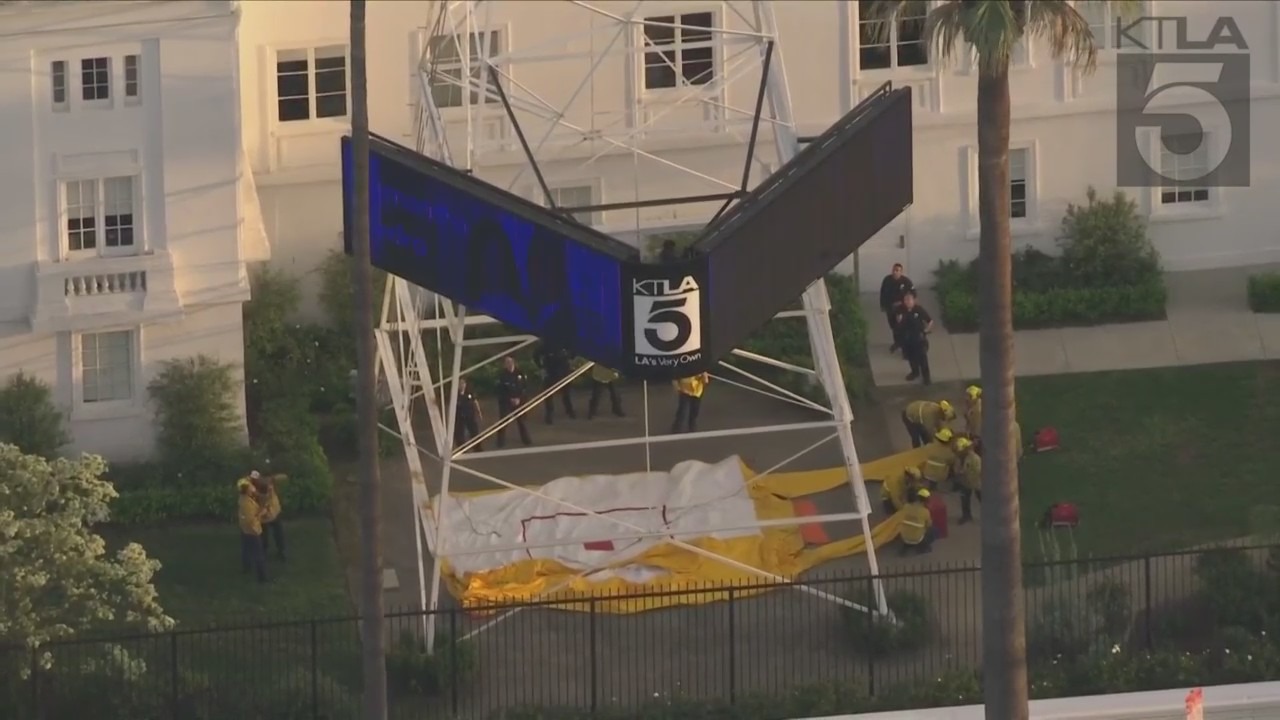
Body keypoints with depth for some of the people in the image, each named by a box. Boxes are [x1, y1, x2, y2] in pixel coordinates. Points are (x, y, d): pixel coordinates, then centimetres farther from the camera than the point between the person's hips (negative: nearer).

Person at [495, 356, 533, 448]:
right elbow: (500, 391, -12)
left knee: (522, 420, 13)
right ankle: (501, 442, 4)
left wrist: (519, 398, -10)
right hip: (505, 402, -3)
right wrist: (510, 399, -19)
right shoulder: (502, 376, -12)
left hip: (519, 401, 3)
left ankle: (526, 439, 27)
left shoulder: (520, 373, -3)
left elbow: (525, 387, 0)